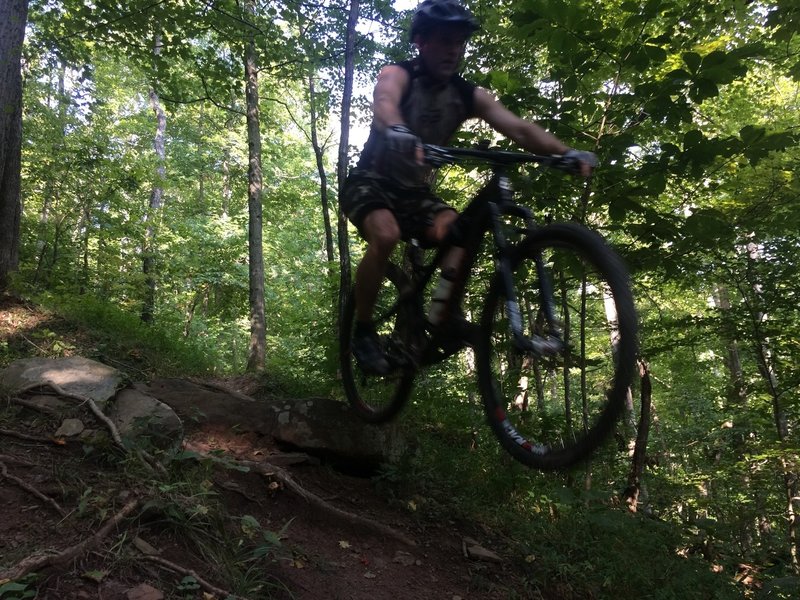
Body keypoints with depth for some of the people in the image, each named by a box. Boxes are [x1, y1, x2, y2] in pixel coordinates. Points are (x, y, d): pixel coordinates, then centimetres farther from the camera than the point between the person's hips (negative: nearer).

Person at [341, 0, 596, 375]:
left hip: (413, 191, 4)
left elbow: (519, 128, -18)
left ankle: (442, 318, -13)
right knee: (386, 234, -34)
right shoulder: (397, 75, -16)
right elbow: (384, 102, -41)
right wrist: (398, 133, -66)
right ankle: (363, 330, -17)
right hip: (369, 182, -4)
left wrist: (569, 152, -36)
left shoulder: (469, 95, -5)